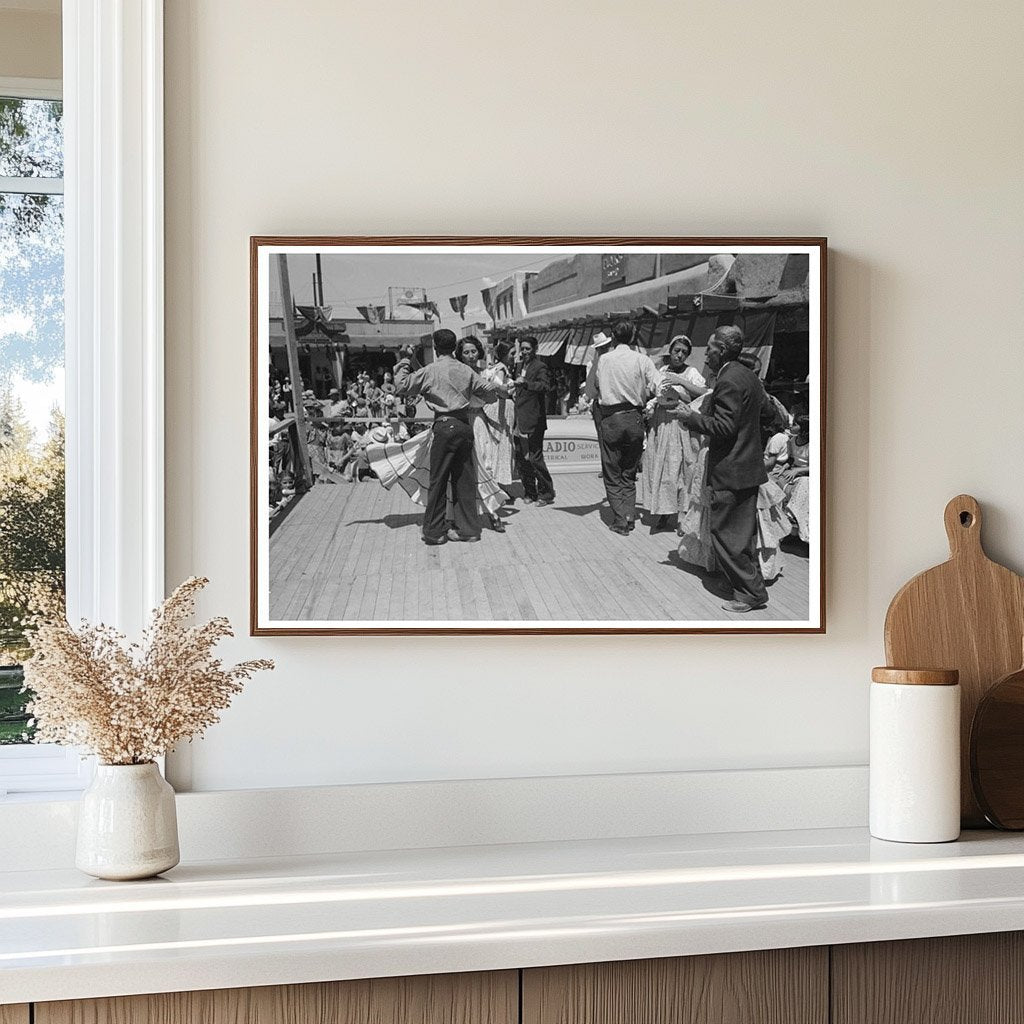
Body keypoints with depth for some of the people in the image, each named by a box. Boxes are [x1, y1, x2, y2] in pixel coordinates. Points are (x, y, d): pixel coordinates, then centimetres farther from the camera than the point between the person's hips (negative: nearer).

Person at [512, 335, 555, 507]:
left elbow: (545, 386, -25)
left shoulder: (539, 367, -7)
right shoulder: (520, 366, 18)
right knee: (521, 458, 9)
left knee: (535, 458, -7)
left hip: (534, 421, -8)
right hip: (520, 420, 8)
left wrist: (525, 383, -35)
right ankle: (530, 492, 19)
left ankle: (546, 494, 4)